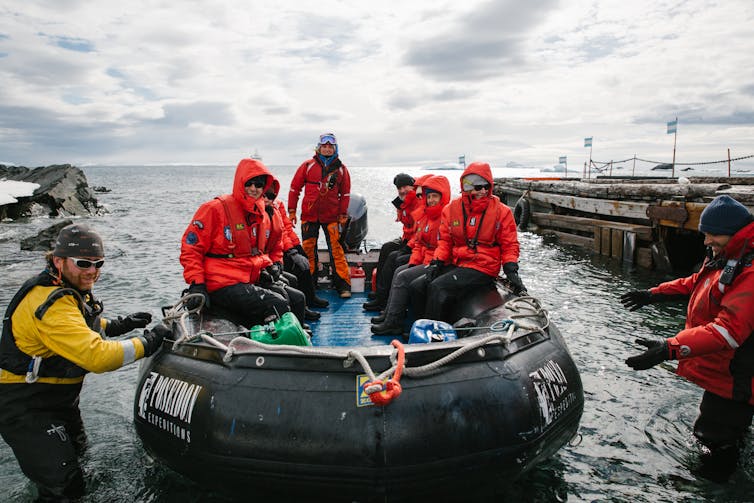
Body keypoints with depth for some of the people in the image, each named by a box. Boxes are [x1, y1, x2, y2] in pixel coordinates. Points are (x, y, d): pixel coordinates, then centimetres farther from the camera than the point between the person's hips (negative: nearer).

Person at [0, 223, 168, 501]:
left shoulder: (72, 290, 0)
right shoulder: (52, 304, -32)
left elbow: (82, 325, 21)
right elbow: (97, 356, -39)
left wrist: (120, 325, 7)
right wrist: (148, 342, -28)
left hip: (58, 400, 10)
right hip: (26, 411, -10)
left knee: (77, 448, 32)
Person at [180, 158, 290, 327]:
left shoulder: (263, 216, 15)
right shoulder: (215, 209, -8)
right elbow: (190, 248, -7)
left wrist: (266, 266, 9)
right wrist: (196, 284, -16)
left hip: (253, 282, 8)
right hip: (223, 286, -8)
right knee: (278, 305, -23)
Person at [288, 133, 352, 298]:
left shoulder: (341, 168, 5)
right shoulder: (307, 166, 2)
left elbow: (345, 193, 10)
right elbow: (295, 188, 6)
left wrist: (343, 214, 4)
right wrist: (292, 210, 3)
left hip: (332, 217, 0)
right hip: (309, 216, 1)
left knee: (336, 249, -5)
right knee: (308, 249, 5)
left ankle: (343, 284, 0)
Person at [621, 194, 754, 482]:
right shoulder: (726, 257, 5)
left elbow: (729, 329, -37)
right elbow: (696, 283, 22)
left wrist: (670, 348, -43)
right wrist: (653, 294, 19)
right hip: (718, 371, 10)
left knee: (718, 439, 5)